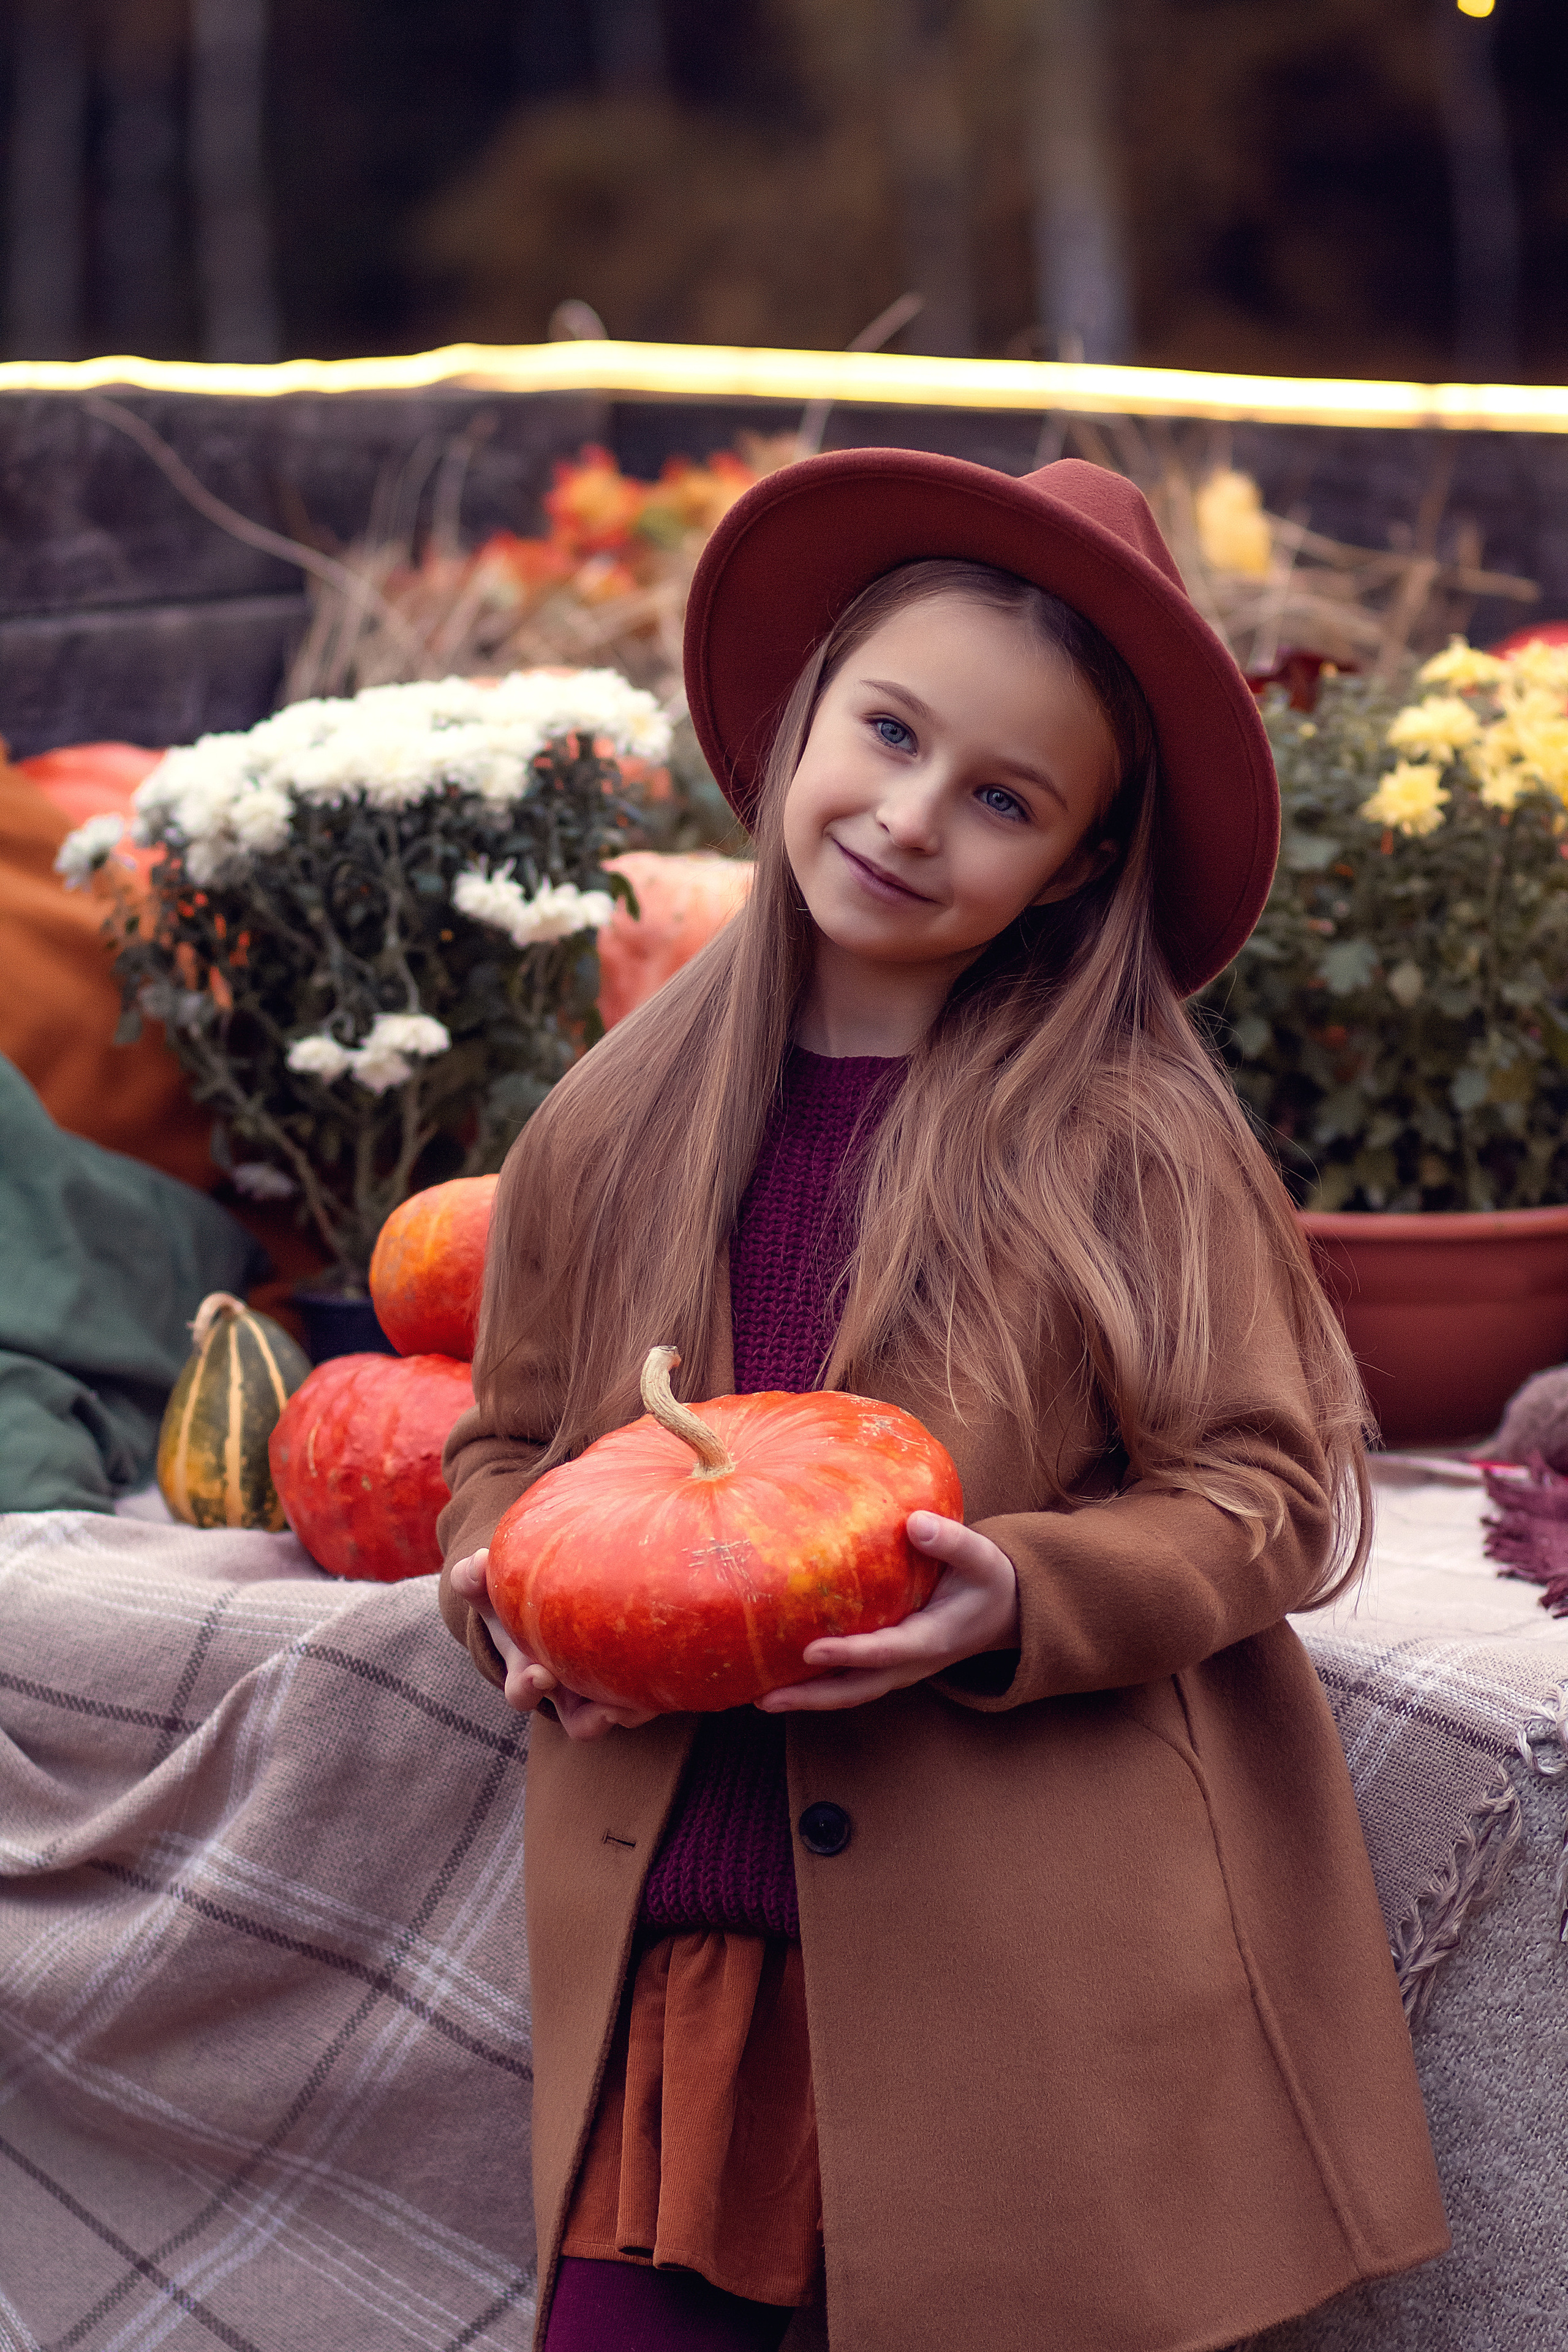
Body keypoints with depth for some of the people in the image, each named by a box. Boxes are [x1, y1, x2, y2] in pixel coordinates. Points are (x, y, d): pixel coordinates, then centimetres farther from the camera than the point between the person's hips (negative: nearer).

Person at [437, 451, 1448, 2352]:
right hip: (676, 1943, 3)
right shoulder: (612, 1128, 6)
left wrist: (1019, 1602, -19)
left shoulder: (1131, 1142, -5)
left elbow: (1266, 1496, -3)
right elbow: (509, 1438, 18)